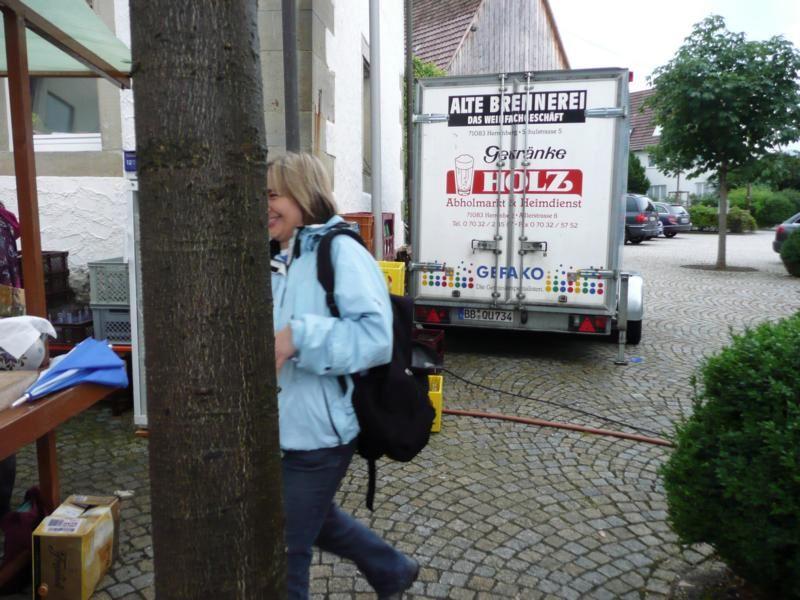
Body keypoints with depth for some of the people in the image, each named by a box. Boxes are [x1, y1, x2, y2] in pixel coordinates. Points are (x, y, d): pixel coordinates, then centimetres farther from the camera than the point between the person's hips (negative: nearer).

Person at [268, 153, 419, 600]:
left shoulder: (341, 252, -18)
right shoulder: (282, 259, 8)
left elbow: (376, 337, -27)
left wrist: (299, 336, -32)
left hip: (319, 432, -9)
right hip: (287, 427, 9)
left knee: (284, 553, 6)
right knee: (318, 519, 27)